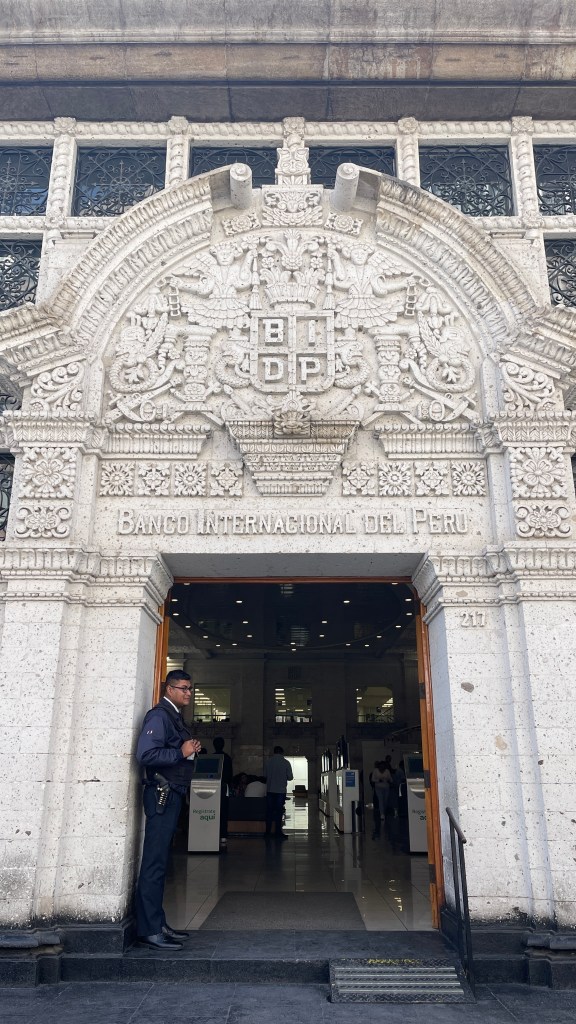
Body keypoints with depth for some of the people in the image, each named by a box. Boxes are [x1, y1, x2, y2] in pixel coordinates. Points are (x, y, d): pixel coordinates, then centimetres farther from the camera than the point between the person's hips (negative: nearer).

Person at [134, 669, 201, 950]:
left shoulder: (175, 717, 18)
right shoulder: (159, 716, -12)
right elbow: (145, 755, -23)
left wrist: (190, 751, 10)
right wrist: (181, 752, -19)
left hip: (172, 795, 10)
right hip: (162, 794, -10)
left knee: (160, 862, 14)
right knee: (155, 863, -7)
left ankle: (157, 924, 22)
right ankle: (150, 930, -2)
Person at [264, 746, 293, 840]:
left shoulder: (268, 761, -1)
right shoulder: (286, 763, -5)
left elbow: (265, 775, 6)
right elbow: (290, 777, -3)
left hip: (270, 789, 2)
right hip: (281, 790, -2)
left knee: (269, 811, 9)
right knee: (279, 811, 4)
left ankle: (268, 831, 11)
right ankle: (278, 832, 4)